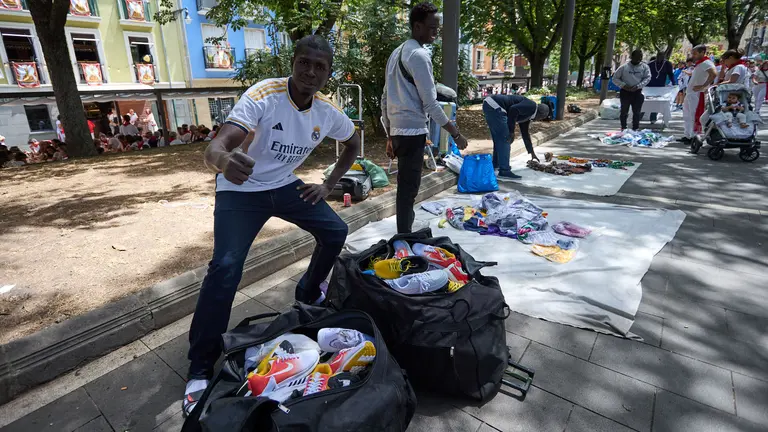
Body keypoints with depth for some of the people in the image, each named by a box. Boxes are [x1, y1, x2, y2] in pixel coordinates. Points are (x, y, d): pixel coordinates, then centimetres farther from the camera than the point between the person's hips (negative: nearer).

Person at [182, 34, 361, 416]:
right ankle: (200, 369, -5)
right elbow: (214, 148, -35)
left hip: (285, 185, 6)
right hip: (241, 189, -5)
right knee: (226, 266, -21)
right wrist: (223, 160, -61)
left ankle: (309, 292, 26)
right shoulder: (262, 96, -25)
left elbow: (353, 143, 12)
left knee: (335, 231, -2)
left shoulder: (328, 112, -9)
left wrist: (329, 186, 1)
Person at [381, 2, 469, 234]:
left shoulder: (396, 53, 18)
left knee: (405, 187, 16)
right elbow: (430, 103, -15)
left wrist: (390, 136, 22)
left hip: (398, 130, 9)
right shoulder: (419, 55, -10)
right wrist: (456, 133, -9)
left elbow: (385, 100, 18)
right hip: (412, 132, -9)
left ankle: (404, 236, 27)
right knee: (408, 190, -5)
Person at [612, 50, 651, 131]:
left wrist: (638, 86, -19)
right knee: (624, 112, 5)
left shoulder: (644, 67, 3)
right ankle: (623, 129, 17)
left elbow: (648, 78, -3)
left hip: (637, 92, 1)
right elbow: (615, 79, 1)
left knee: (637, 112, 4)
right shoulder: (623, 67, -1)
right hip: (625, 92, -1)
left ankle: (635, 129, 12)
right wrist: (623, 85, -14)